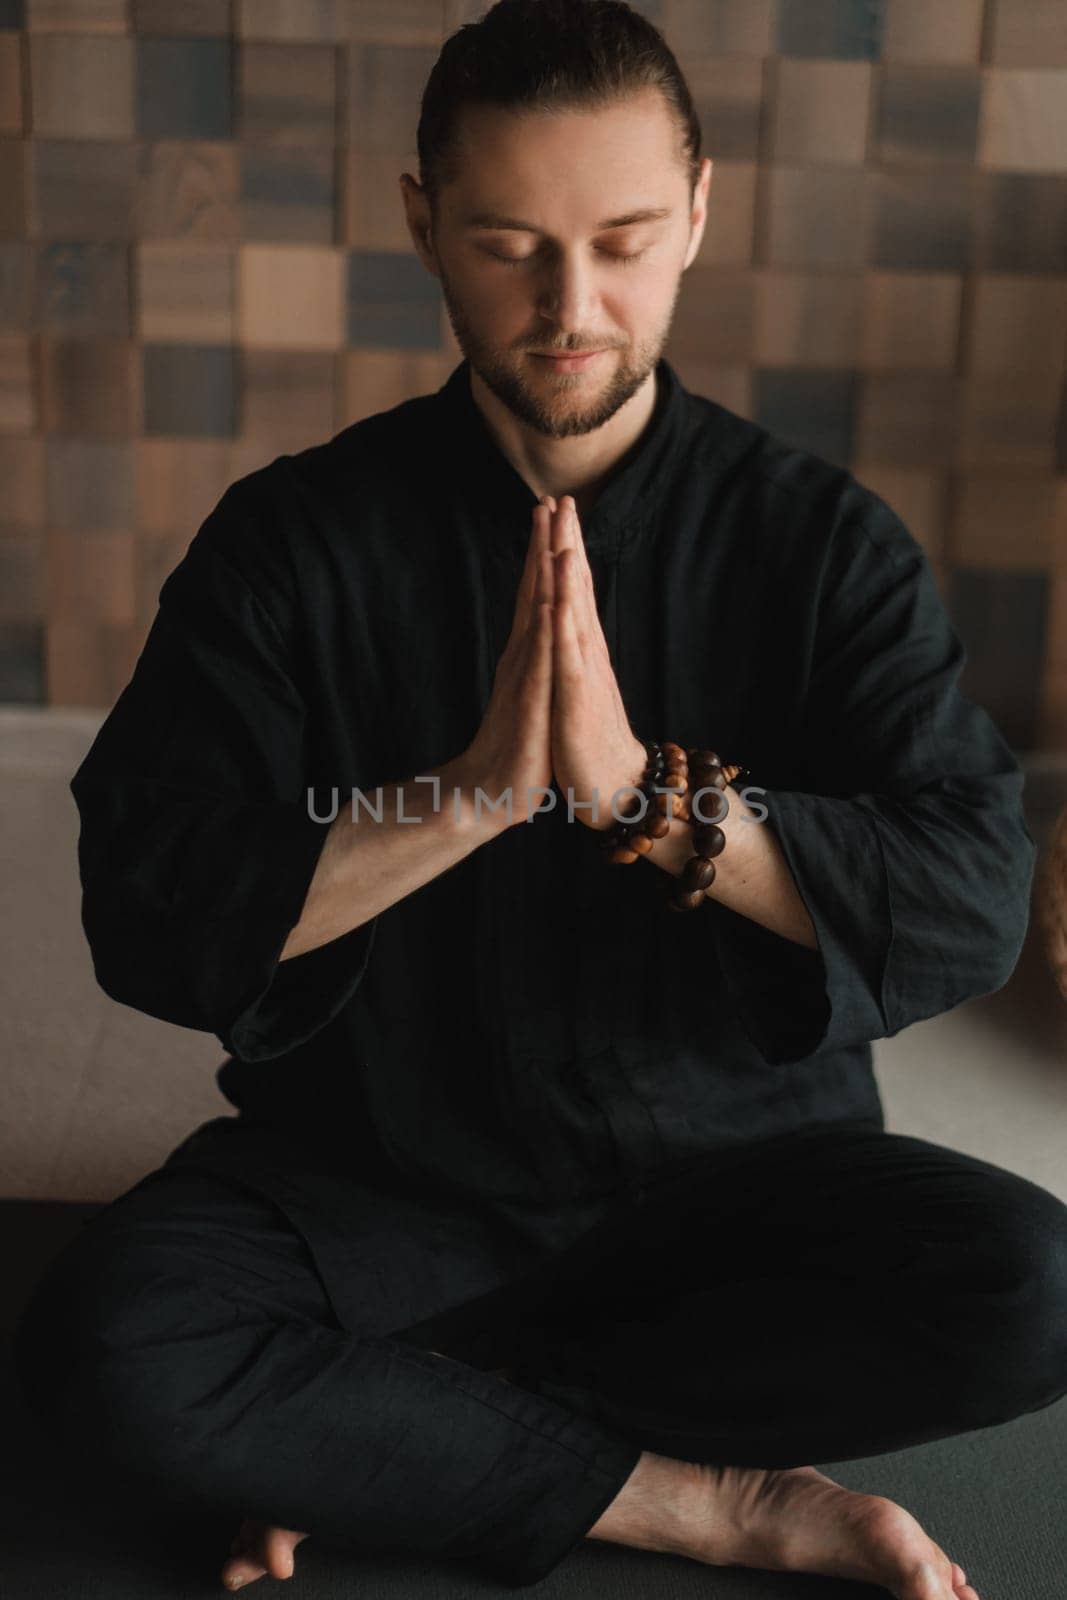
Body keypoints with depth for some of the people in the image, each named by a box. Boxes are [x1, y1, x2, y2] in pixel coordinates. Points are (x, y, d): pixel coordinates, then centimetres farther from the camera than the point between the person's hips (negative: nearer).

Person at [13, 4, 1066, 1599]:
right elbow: (145, 919, -13)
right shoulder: (295, 538, -6)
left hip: (737, 1171, 1)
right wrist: (467, 797, -25)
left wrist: (644, 790, -26)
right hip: (378, 1178, 0)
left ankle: (386, 1438, -12)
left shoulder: (823, 538, -4)